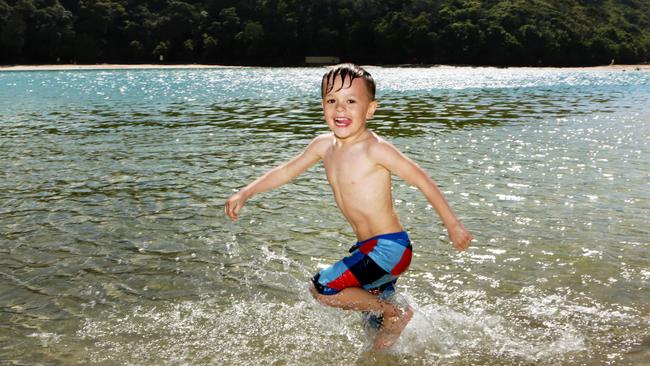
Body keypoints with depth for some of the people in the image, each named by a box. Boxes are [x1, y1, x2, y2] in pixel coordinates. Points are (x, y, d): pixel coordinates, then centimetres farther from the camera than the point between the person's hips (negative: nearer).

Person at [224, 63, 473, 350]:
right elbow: (286, 171, 14)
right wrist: (245, 193, 11)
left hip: (389, 247, -8)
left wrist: (452, 224, -10)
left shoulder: (376, 149, -19)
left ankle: (396, 314, -2)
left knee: (322, 288, -17)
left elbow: (423, 181, -13)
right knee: (374, 322, 19)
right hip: (368, 248, 8)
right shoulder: (324, 145, 1)